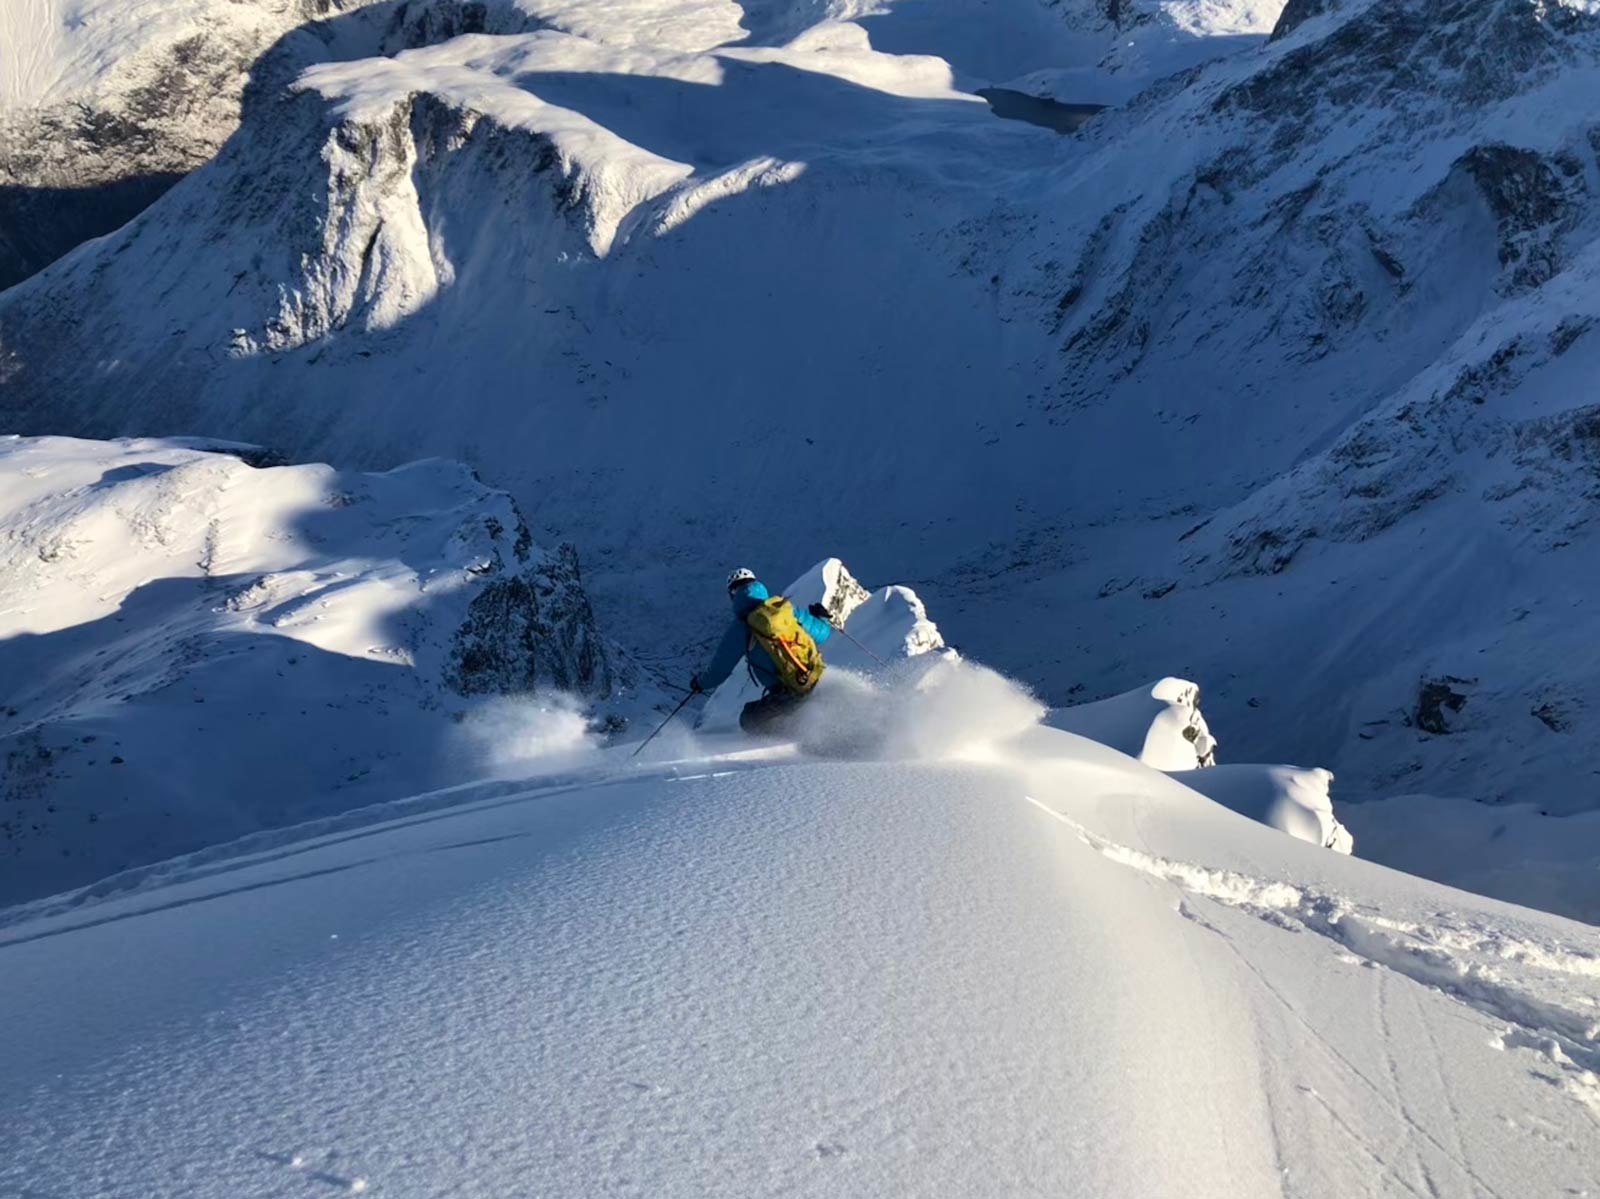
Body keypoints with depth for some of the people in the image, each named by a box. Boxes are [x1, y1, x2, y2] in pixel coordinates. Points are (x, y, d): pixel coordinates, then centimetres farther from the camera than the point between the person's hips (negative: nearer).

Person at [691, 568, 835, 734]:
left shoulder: (740, 628, -6)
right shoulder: (787, 607, 4)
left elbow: (720, 669, 3)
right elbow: (821, 633, 13)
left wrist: (700, 683, 24)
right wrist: (823, 617, 37)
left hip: (787, 694, -6)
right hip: (816, 682, 6)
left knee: (749, 721, 8)